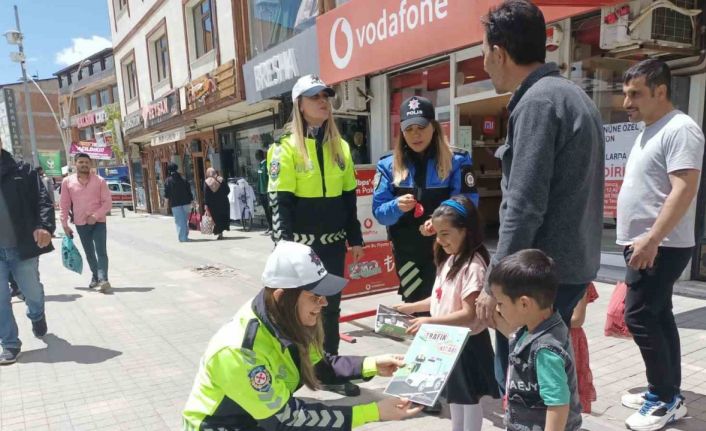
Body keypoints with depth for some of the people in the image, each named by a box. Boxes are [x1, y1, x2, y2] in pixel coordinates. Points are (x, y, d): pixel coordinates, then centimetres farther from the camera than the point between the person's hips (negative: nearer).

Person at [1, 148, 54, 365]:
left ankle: (37, 317, 46)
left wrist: (44, 226, -23)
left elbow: (43, 201, -6)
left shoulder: (22, 171, -1)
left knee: (32, 291, 14)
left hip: (22, 247, -1)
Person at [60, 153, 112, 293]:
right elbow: (64, 205, 6)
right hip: (80, 223, 2)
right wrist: (65, 224, 4)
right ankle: (95, 276, 27)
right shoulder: (67, 181, 2)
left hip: (98, 221, -2)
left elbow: (107, 202, -4)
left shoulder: (100, 181, -2)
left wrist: (96, 215, -16)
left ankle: (103, 279, -15)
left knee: (101, 251, -10)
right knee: (89, 253, 13)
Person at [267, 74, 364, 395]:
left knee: (330, 306, 13)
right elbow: (280, 201, -11)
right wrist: (285, 244, -17)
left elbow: (349, 197, 12)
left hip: (333, 242, 5)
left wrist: (355, 238, 10)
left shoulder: (340, 146, 10)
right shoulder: (286, 147, -7)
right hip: (301, 243, -5)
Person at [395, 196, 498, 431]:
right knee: (454, 396, 25)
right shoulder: (450, 260, 4)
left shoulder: (473, 266, -25)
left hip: (468, 343, -9)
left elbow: (468, 314, -27)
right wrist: (412, 307, 4)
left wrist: (429, 322, -30)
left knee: (469, 398, 10)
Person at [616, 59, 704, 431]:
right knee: (657, 317, 13)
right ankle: (668, 394, 23)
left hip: (661, 246, -10)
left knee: (640, 317, -7)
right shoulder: (649, 131, 16)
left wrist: (652, 239, -28)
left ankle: (664, 400, 6)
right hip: (644, 244, 10)